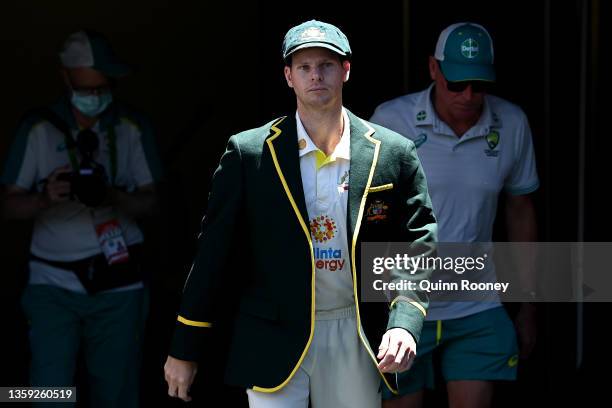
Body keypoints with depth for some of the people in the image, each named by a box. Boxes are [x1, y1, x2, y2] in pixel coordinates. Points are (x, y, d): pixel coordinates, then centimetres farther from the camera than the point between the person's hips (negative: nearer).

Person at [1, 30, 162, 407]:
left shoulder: (133, 128, 0)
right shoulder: (39, 127, -3)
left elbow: (150, 202, 2)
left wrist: (111, 196, -20)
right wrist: (45, 197, -24)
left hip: (118, 284, 1)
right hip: (54, 283, -1)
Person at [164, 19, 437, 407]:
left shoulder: (393, 154, 0)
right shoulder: (249, 153, -4)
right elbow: (214, 254, -1)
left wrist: (404, 323, -14)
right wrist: (184, 350, 1)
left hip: (357, 338, 2)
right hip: (275, 338, -2)